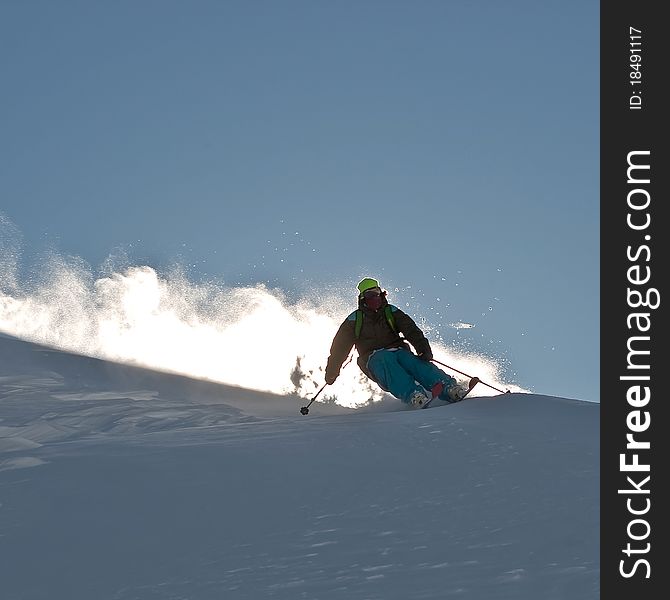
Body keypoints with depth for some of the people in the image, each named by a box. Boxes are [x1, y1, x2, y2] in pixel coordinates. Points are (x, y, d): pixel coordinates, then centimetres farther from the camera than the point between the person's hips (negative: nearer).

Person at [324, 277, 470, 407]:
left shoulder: (391, 312, 13)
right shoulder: (354, 320, 13)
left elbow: (411, 331, 0)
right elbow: (340, 346, 18)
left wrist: (423, 348, -18)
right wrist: (331, 371, 15)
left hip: (398, 350, 1)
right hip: (374, 358, -1)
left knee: (411, 360, -33)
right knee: (386, 360, -37)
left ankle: (449, 388, -54)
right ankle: (413, 395, -63)